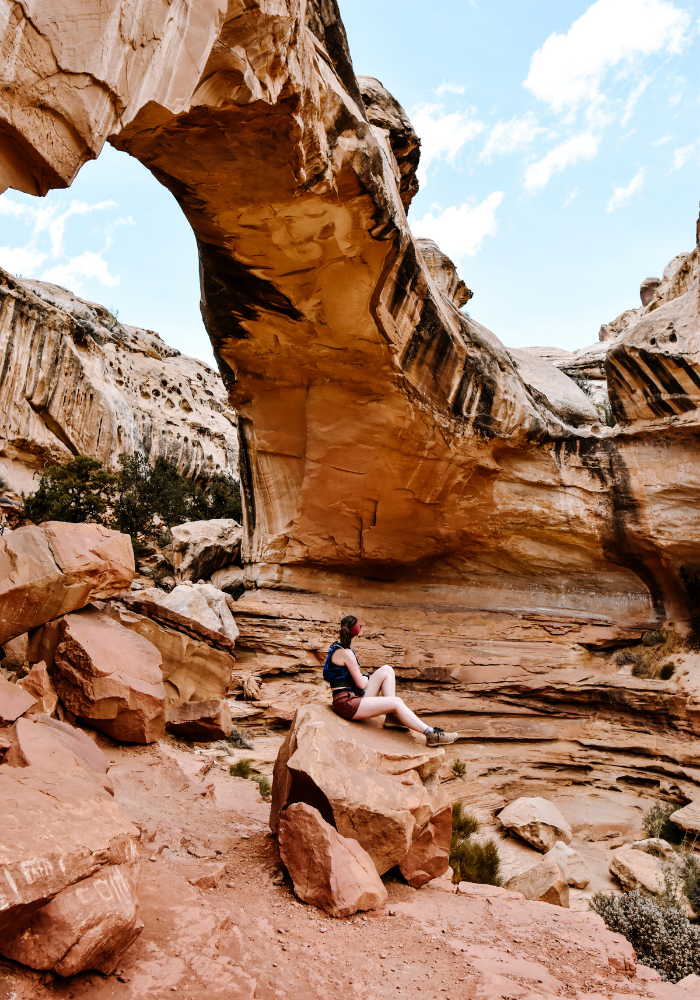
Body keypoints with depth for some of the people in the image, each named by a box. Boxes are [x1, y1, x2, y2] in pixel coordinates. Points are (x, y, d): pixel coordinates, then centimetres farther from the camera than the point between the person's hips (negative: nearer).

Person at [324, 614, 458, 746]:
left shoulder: (337, 648, 14)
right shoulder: (345, 653, -16)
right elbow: (361, 684, -12)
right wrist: (365, 678, 6)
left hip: (354, 697, 10)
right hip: (346, 703, -10)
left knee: (386, 670, 5)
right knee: (396, 702, -18)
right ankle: (431, 734, -18)